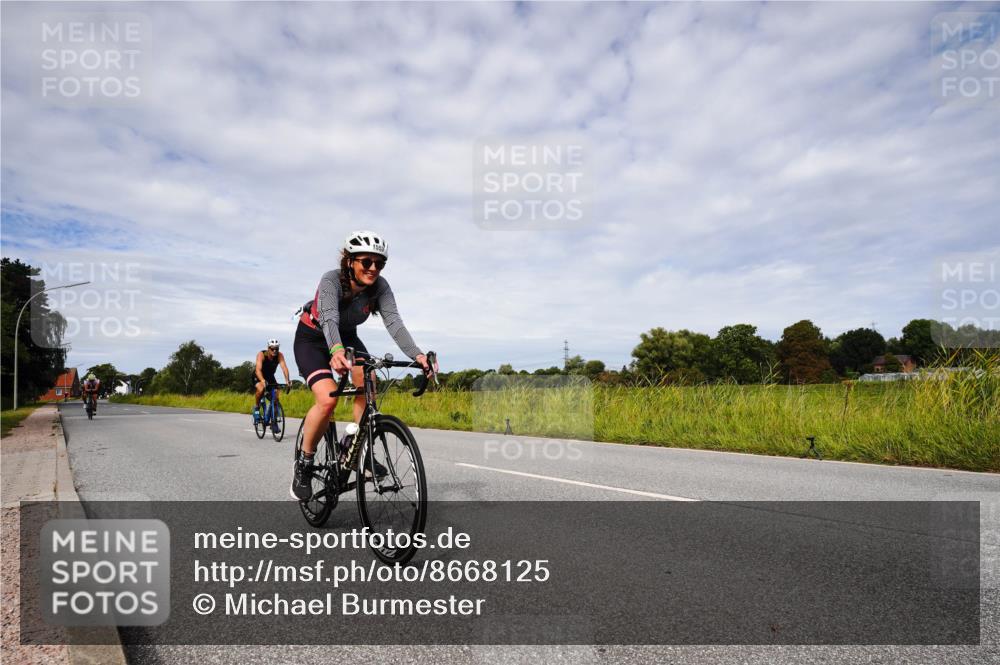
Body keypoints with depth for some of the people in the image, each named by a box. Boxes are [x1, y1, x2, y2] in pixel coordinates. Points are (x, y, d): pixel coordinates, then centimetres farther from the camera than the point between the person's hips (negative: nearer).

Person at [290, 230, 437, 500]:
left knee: (366, 382, -23)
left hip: (346, 337, 4)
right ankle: (304, 462, -3)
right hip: (312, 338, -4)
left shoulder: (380, 286, -21)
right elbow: (329, 319, -48)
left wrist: (417, 354, -50)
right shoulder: (331, 280, -31)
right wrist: (336, 351, -69)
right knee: (327, 399, -25)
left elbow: (394, 322, -33)